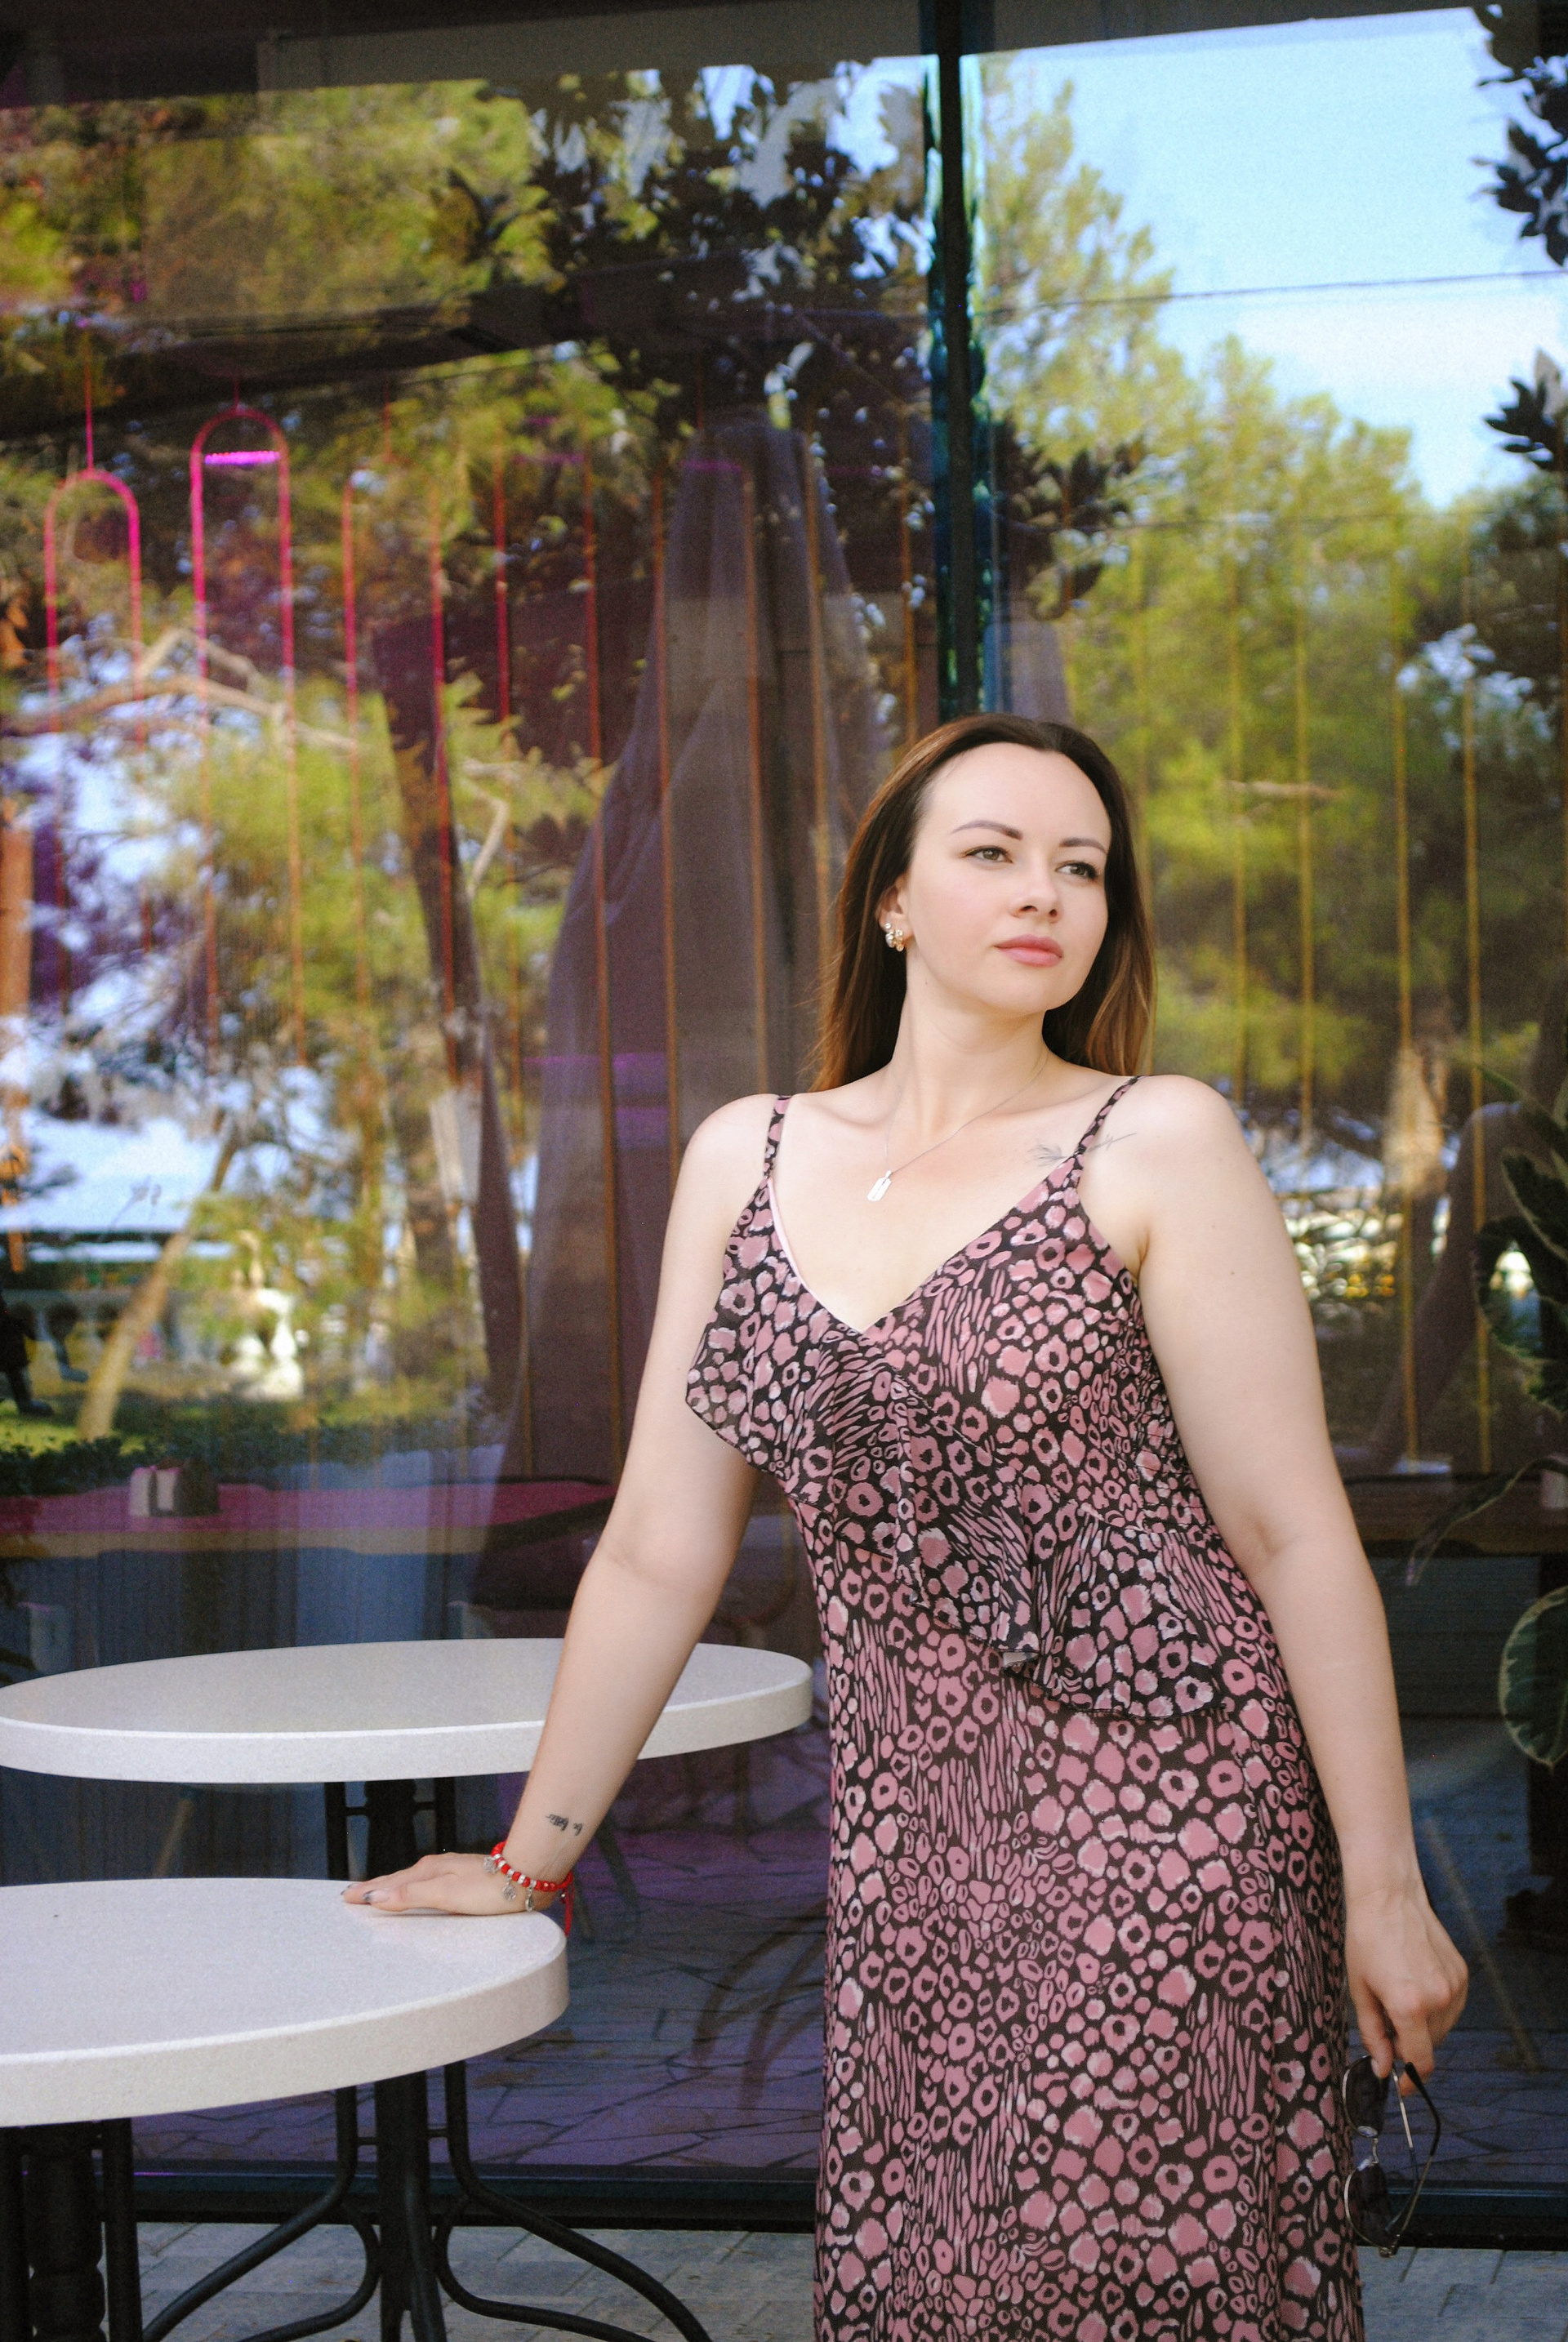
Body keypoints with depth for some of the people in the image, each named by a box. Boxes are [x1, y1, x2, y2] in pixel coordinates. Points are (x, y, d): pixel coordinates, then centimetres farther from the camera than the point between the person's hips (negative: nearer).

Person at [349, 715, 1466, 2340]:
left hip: (1160, 1814, -4)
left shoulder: (1156, 1144, -4)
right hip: (906, 1838, 4)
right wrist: (528, 1859, 14)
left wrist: (1384, 1888, -6)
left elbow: (1294, 1531, -5)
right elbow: (659, 1552, 12)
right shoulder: (746, 1159, 7)